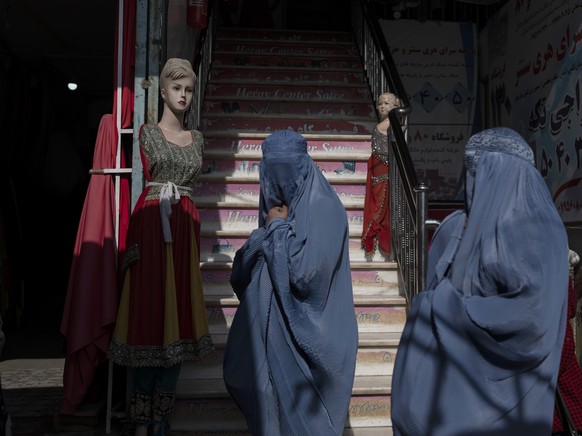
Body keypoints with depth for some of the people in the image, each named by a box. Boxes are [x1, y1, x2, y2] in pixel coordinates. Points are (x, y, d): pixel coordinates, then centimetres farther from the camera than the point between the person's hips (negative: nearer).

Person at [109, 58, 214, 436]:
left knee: (179, 319, 2)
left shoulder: (196, 138, 17)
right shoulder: (148, 132, 7)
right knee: (149, 315, -4)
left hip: (185, 227, 4)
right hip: (151, 224, -4)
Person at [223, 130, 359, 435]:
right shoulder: (277, 204, 7)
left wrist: (278, 227, -16)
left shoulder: (322, 208, -18)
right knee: (275, 405, 19)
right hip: (275, 326, 8)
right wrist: (267, 231, -10)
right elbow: (242, 270, 8)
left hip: (306, 334, -7)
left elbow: (306, 272, -29)